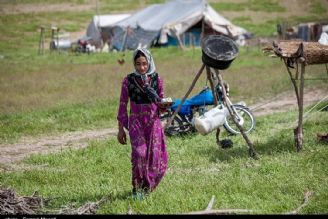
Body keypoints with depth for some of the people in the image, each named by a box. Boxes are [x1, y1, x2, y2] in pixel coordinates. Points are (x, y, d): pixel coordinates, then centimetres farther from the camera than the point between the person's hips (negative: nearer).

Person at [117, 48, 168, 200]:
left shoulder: (156, 79, 0)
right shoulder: (129, 80, -5)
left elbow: (161, 102, 7)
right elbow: (123, 105, 1)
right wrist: (121, 129, 2)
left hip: (153, 121, 2)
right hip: (136, 121, -2)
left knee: (156, 157, -2)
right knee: (139, 153, -21)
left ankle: (147, 187, 22)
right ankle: (137, 188, -6)